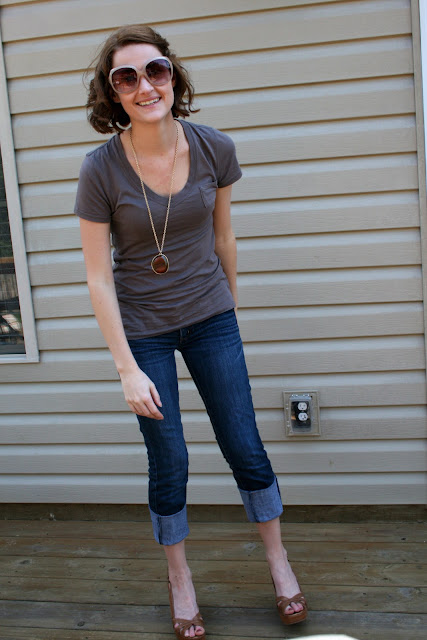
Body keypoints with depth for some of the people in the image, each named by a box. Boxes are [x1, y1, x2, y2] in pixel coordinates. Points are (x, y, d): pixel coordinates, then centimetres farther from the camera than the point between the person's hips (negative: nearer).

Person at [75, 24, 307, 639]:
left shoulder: (214, 149, -10)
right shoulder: (101, 170, -17)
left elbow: (223, 236, 5)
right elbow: (99, 276, -13)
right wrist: (127, 368, -14)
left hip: (210, 317, 2)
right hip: (142, 328, -2)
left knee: (246, 449, 7)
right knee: (169, 464, 6)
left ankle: (278, 561, 33)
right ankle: (180, 579, 33)